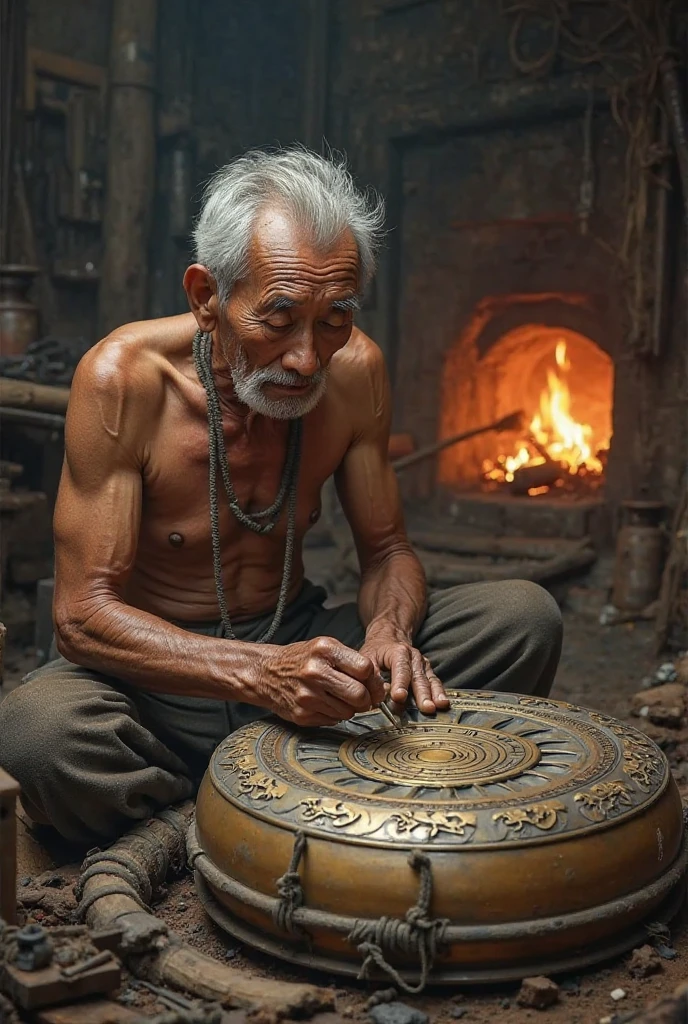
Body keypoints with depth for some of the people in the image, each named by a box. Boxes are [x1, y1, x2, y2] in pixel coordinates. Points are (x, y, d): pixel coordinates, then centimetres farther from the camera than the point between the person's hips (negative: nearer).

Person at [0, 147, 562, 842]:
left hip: (298, 646, 4)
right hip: (163, 677, -3)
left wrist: (387, 632, -22)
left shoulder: (353, 370, -8)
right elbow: (83, 613, -23)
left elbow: (386, 551, 3)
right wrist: (258, 673, -38)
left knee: (525, 617, -12)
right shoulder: (123, 377, -21)